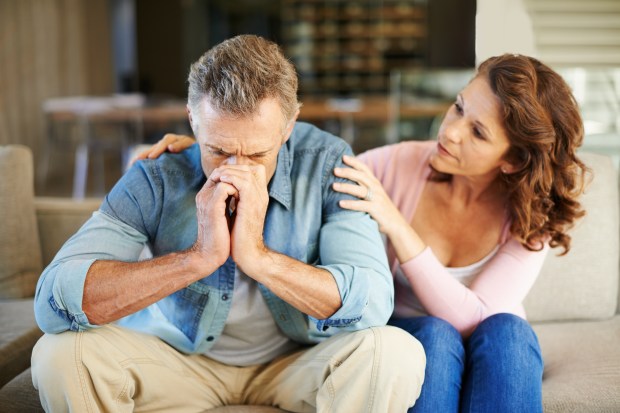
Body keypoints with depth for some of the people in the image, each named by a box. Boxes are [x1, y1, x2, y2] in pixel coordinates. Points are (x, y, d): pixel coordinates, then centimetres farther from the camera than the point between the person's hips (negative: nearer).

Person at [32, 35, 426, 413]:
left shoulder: (327, 164, -19)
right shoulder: (156, 178, -20)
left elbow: (374, 302, -27)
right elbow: (53, 301, -30)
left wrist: (257, 255, -39)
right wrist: (198, 257, -39)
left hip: (298, 362, 1)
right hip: (180, 361, -1)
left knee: (398, 354, -26)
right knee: (62, 353, -25)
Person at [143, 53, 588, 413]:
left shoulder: (531, 216, -14)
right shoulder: (402, 164, -15)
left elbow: (473, 318, -26)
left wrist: (395, 224, -34)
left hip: (485, 361, 1)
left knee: (506, 331, -33)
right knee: (434, 335, -34)